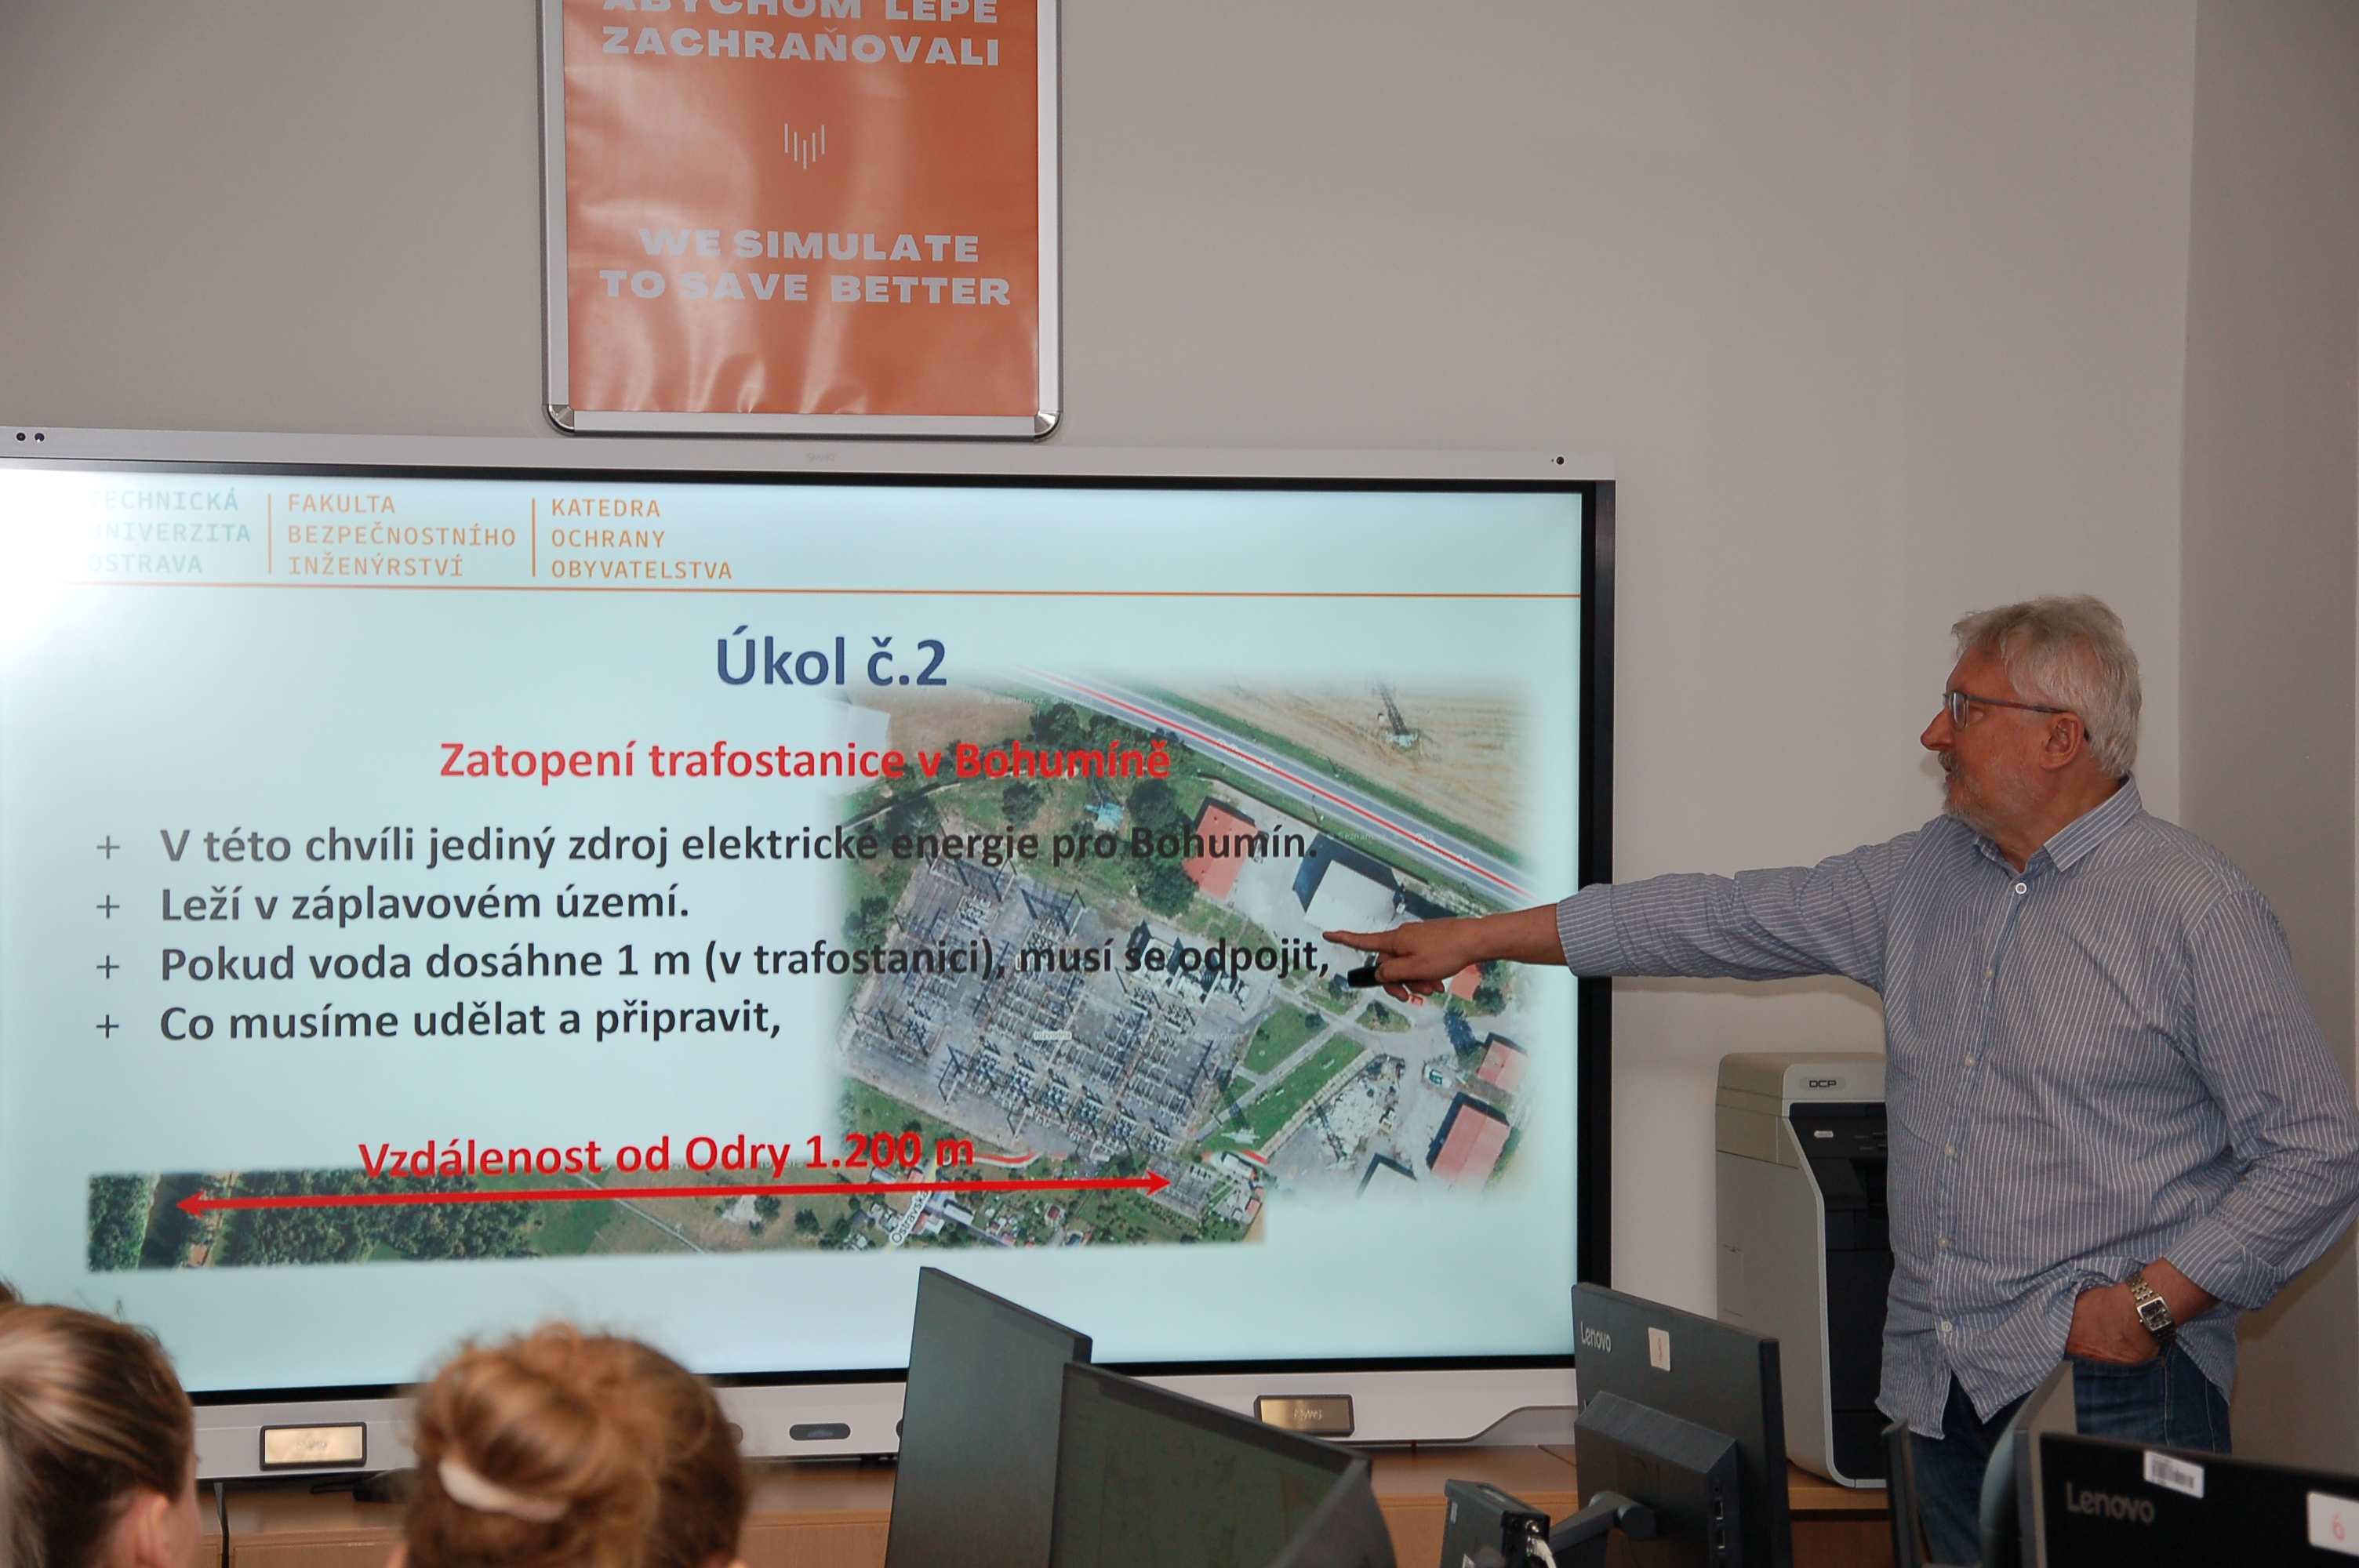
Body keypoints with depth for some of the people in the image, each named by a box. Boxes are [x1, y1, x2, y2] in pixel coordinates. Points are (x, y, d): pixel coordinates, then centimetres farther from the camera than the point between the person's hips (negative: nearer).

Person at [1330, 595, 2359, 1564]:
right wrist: (1480, 938, 14)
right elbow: (1722, 918, 15)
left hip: (2111, 1392, -6)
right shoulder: (1920, 876, 12)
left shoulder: (2197, 910, -8)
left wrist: (2152, 1305, -14)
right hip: (1945, 1388, 6)